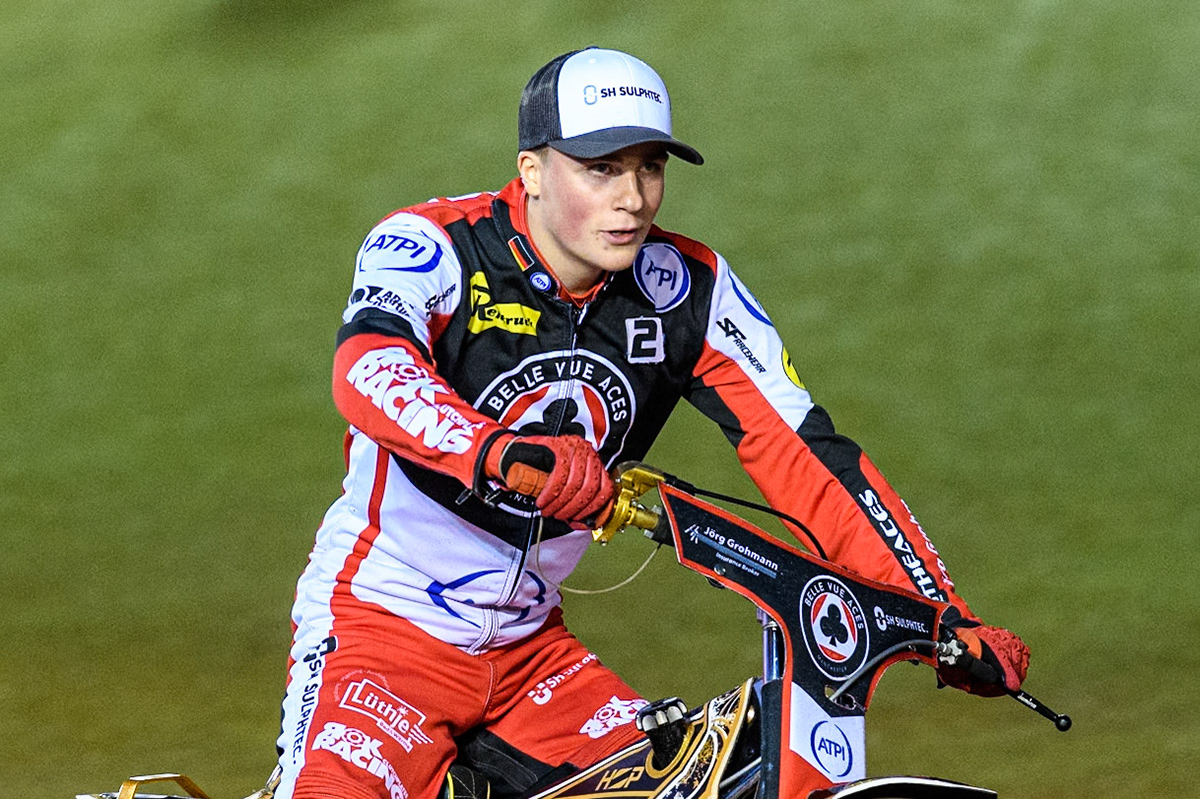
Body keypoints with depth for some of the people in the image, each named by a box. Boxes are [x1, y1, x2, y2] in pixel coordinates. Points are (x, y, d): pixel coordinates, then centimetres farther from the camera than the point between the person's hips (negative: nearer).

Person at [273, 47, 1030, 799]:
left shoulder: (687, 291, -3)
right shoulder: (431, 248, -16)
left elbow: (803, 454, -4)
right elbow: (369, 369, -37)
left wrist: (948, 618, -14)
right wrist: (500, 453, -56)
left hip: (531, 648, 5)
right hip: (384, 622, -5)